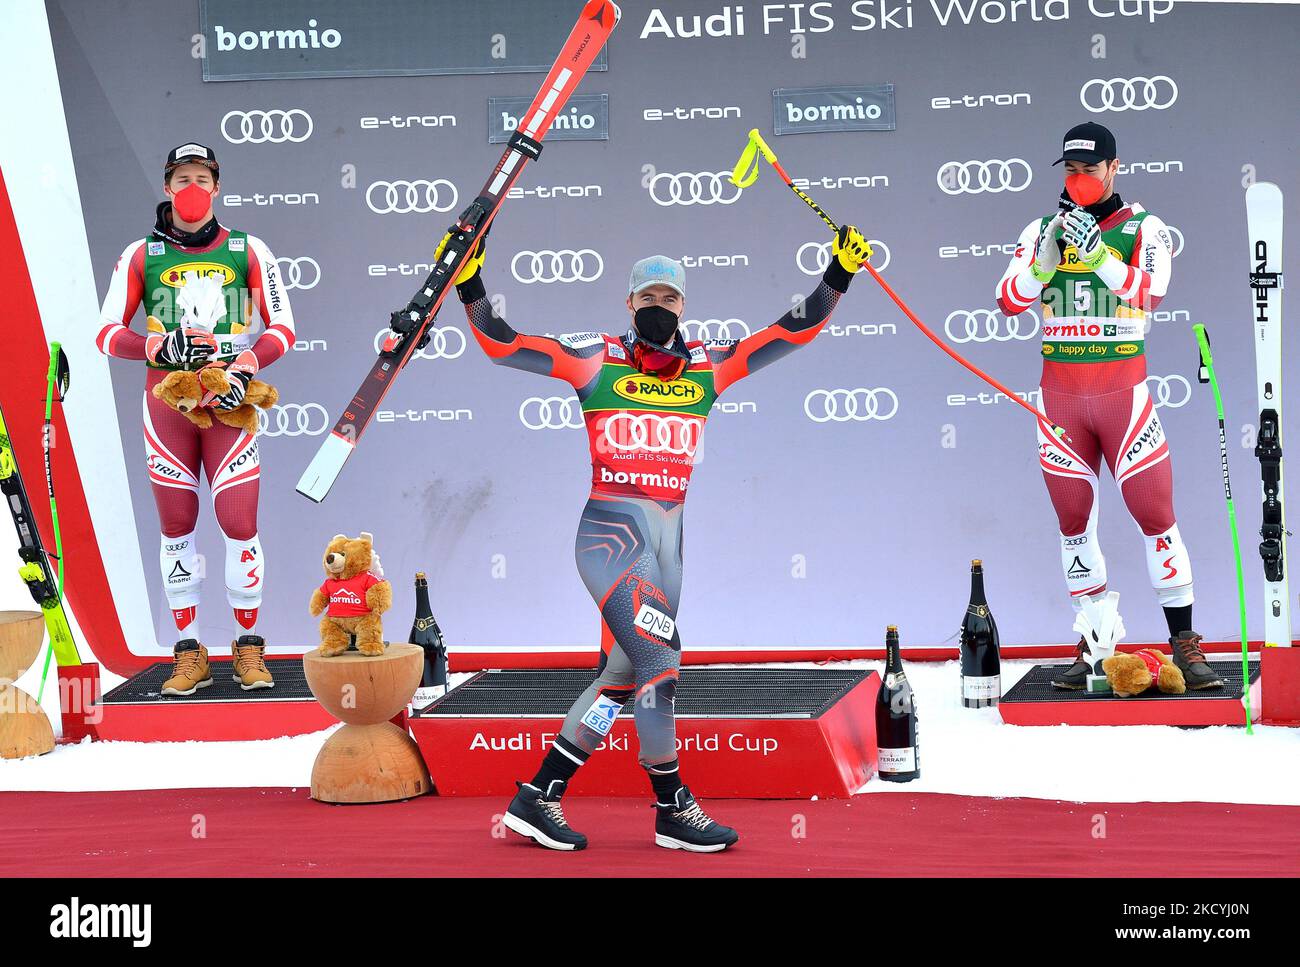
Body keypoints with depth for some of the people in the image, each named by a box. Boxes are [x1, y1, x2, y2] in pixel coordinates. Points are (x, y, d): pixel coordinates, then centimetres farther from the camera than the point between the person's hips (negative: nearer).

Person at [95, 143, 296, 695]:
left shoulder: (248, 251, 5)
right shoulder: (141, 255, 5)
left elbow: (282, 327, 6)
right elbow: (107, 333, 5)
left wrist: (245, 366, -12)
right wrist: (161, 345, -13)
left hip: (229, 401, -1)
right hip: (166, 400, 1)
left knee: (240, 526, -6)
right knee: (176, 529, 4)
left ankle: (249, 649, 7)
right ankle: (188, 655, 11)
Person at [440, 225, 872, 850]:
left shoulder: (708, 368, 11)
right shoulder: (596, 361, 1)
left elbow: (793, 331, 12)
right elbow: (501, 343, -2)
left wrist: (838, 276, 3)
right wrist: (469, 284, -15)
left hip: (667, 540, 5)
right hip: (610, 533, -5)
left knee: (622, 673, 6)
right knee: (659, 656, -14)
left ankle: (537, 798, 14)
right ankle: (673, 809, -2)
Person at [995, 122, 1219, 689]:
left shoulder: (1143, 228, 1)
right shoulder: (1043, 230, 8)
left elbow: (1148, 293, -17)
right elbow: (1009, 301, -3)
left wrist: (1095, 250, -28)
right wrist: (1049, 257, -18)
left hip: (1123, 390, -3)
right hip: (1061, 392, 3)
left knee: (1155, 513, -7)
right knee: (1073, 520, 5)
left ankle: (1184, 643, -3)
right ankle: (1092, 647, 13)